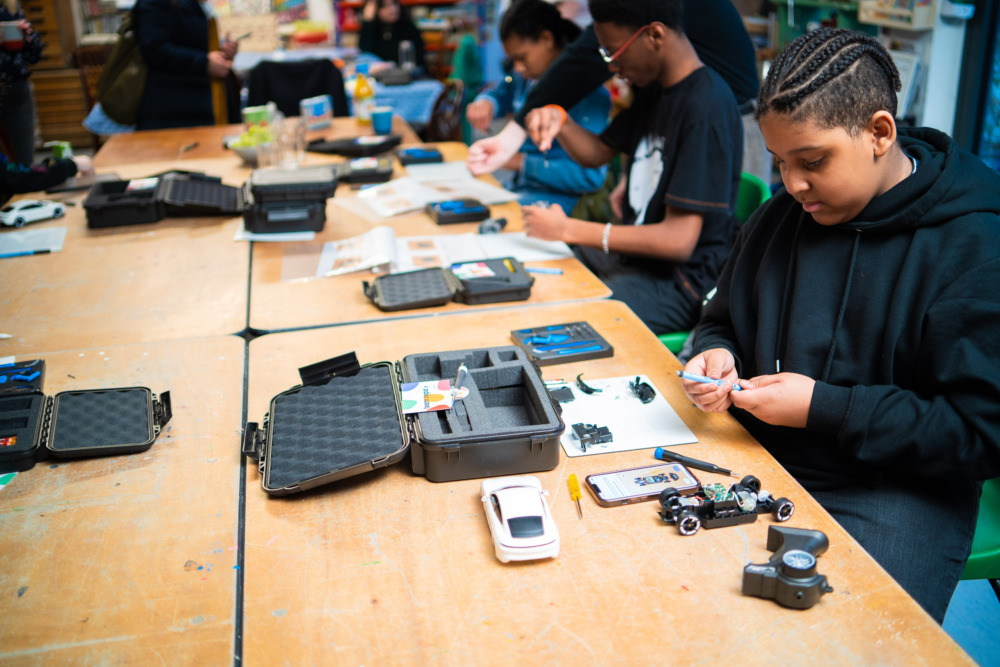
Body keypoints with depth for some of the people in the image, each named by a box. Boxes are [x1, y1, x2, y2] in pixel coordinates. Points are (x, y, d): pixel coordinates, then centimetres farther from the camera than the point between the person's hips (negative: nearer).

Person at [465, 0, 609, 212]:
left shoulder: (587, 93, -18)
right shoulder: (528, 76, 7)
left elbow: (591, 175, -22)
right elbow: (500, 94, 29)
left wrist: (524, 163, -20)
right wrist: (485, 104, 2)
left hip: (557, 198, -8)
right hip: (518, 187, 8)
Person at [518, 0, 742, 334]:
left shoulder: (706, 108, -21)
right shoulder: (653, 90, 9)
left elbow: (679, 240, -26)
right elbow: (597, 152, 21)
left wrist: (568, 229, -23)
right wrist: (560, 121, -2)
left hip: (677, 281, -9)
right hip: (630, 254, 9)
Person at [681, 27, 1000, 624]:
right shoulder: (779, 219, 8)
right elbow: (723, 321, 22)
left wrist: (823, 408, -18)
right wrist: (716, 355, -3)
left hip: (893, 493, -5)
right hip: (758, 461, 5)